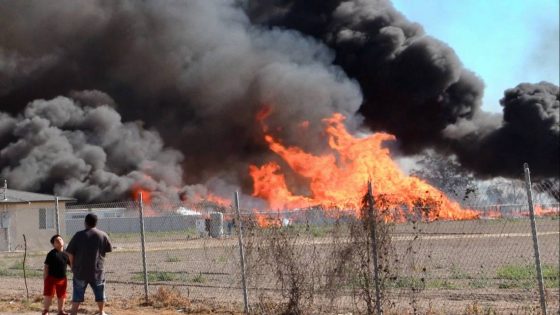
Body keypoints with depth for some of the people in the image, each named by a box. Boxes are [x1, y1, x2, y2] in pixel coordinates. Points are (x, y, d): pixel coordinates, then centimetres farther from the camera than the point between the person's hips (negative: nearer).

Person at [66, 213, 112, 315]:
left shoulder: (79, 235, -6)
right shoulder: (103, 235, -3)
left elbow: (70, 253, -6)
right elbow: (109, 249, 9)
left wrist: (73, 265, 8)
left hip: (80, 270, -1)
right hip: (97, 270, 1)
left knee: (77, 293, 8)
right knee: (100, 293, 17)